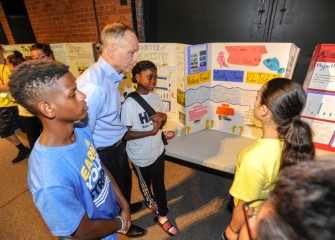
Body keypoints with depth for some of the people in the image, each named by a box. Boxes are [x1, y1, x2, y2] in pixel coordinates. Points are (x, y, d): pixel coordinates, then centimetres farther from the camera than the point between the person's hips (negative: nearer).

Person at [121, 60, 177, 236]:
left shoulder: (156, 97, -4)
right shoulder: (129, 104, -24)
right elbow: (125, 134, -22)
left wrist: (163, 118, -16)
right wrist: (151, 131, -27)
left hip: (158, 150, 4)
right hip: (140, 155, -4)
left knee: (159, 183, 18)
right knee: (145, 183, 24)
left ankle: (162, 216, 39)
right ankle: (149, 200, 56)